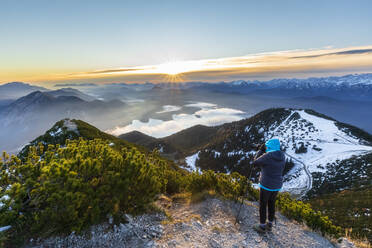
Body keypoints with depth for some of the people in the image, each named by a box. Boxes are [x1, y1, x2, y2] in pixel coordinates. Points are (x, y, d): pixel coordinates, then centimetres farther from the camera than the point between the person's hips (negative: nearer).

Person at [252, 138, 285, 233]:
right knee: (271, 203, 22)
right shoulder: (282, 156, -3)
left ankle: (262, 226, 25)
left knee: (263, 205, 11)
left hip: (266, 185, -6)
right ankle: (269, 224, 36)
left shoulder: (267, 156, -23)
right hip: (277, 185, 7)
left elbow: (255, 162, -9)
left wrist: (260, 150, -3)